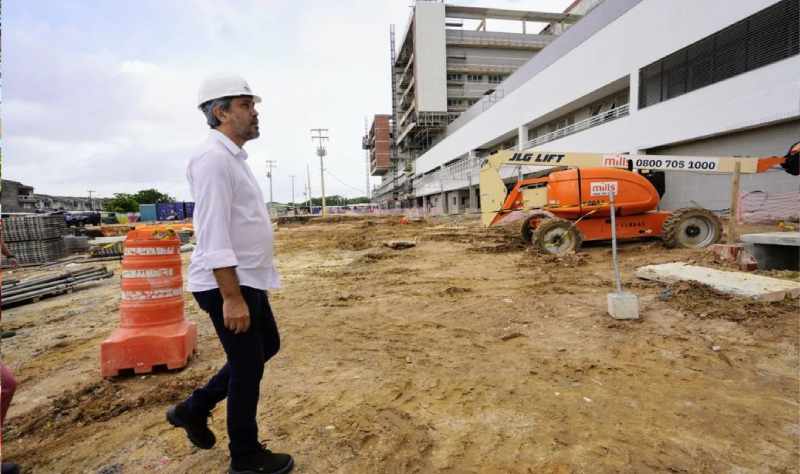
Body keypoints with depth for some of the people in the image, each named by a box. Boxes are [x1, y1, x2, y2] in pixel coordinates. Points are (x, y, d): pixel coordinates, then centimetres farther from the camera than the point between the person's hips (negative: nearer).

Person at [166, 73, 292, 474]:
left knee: (268, 347, 21)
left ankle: (194, 409, 35)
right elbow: (214, 235, -24)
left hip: (248, 280, 10)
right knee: (247, 366, 5)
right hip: (228, 285, -10)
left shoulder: (234, 156, 15)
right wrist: (232, 298, -25)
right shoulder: (213, 157, -17)